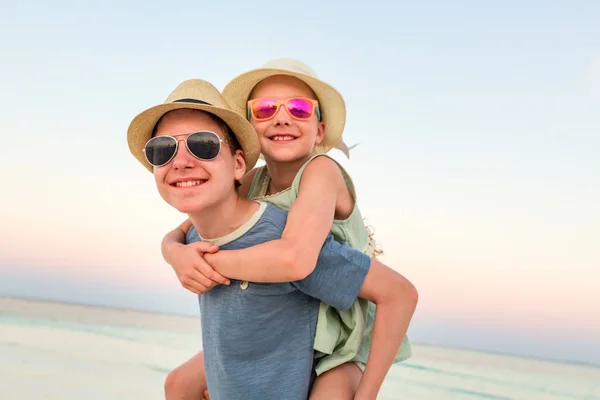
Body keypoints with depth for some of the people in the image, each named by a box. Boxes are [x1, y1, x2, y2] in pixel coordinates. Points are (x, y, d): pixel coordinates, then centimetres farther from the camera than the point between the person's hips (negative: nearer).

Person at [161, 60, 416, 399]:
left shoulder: (323, 171, -27)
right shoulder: (252, 184, -8)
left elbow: (296, 259, -44)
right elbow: (176, 236, -4)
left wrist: (211, 261, -30)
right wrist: (180, 256, -28)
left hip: (344, 337, -7)